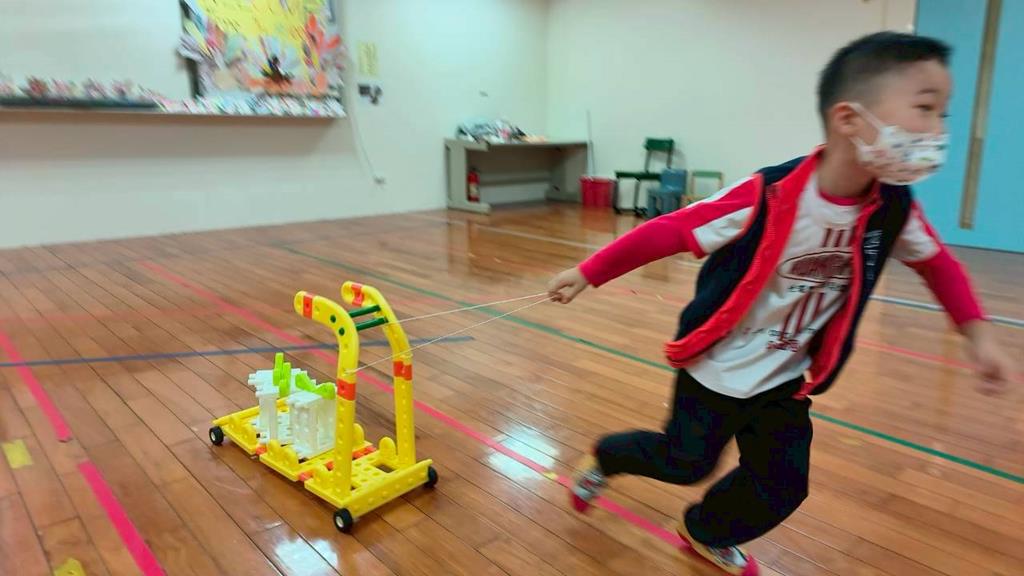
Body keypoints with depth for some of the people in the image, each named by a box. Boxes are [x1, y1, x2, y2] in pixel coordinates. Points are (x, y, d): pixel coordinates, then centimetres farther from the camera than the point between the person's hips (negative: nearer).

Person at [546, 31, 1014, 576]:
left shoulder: (893, 210, -12)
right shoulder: (766, 197, -30)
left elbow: (937, 261, 10)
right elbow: (666, 232, -23)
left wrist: (978, 333, 4)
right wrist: (587, 274, -17)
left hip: (783, 378, 5)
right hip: (717, 367, -5)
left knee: (782, 485, 9)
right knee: (685, 462, 10)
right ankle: (602, 459, 41)